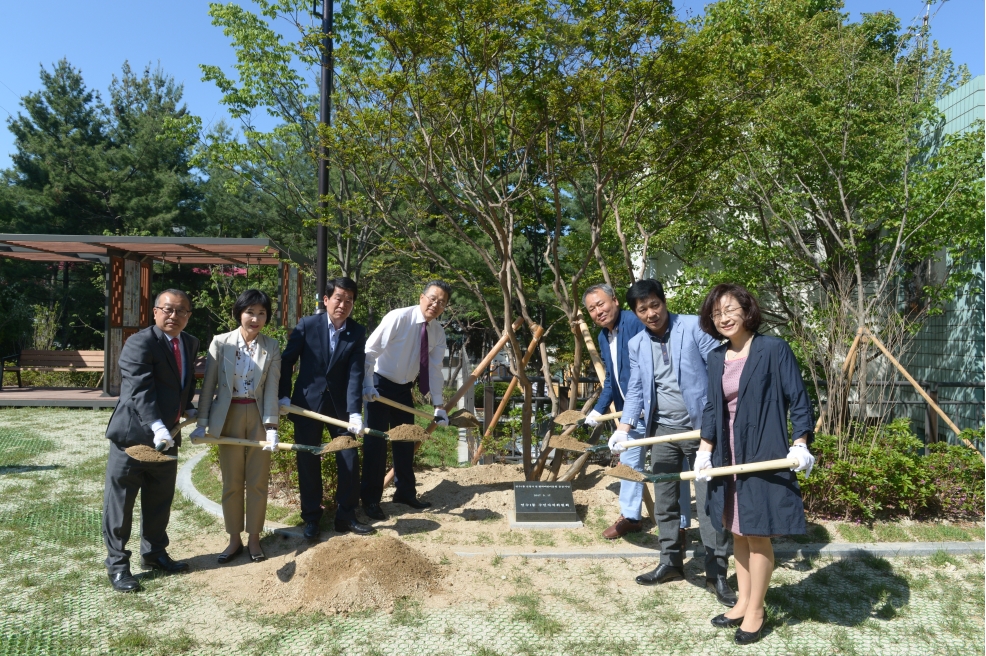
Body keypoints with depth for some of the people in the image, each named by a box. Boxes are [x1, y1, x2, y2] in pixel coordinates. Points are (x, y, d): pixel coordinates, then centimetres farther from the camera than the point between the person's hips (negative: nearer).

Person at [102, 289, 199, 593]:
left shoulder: (190, 343, 7)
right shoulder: (139, 343, -18)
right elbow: (140, 389, -29)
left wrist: (189, 409, 11)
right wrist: (156, 427, -40)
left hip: (167, 437, 7)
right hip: (132, 434, -7)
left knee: (160, 501, 18)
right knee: (120, 502, 4)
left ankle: (154, 553, 34)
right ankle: (117, 564, 17)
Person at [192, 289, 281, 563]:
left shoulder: (272, 347, -2)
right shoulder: (220, 342, -4)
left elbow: (271, 388, -6)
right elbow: (208, 384, -2)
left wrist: (271, 427, -13)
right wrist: (202, 423, -6)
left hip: (259, 417, 0)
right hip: (228, 416, 0)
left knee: (258, 482, 7)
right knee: (231, 483, 9)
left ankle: (254, 538, 23)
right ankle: (234, 539, 23)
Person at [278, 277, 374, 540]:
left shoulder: (358, 333, -6)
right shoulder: (307, 325, -9)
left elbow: (355, 374, -13)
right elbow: (287, 361, -2)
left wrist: (355, 412, -21)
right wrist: (283, 396, -6)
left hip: (340, 404, 2)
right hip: (307, 402, -1)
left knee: (350, 460, 4)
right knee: (308, 462, 7)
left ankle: (346, 516, 20)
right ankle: (311, 518, 22)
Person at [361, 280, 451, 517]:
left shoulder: (438, 332, -5)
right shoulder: (398, 318, -23)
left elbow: (434, 369, -3)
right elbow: (369, 351, -22)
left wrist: (438, 405, -7)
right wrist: (367, 386, -26)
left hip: (404, 389, 6)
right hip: (380, 386, -6)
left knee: (406, 441, 14)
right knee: (376, 441, -4)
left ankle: (405, 492, 29)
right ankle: (370, 499, 8)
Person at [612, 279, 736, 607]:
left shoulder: (694, 326, -7)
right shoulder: (636, 345, 8)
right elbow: (635, 390, 10)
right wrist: (624, 428, -4)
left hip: (702, 427, -5)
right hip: (663, 431, 5)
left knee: (709, 501, -3)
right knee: (664, 501, 12)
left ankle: (716, 573, 9)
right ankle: (671, 562, 28)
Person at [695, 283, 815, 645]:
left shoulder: (774, 349, -9)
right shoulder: (717, 358, 8)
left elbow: (798, 399, -9)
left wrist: (800, 444, -17)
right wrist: (704, 451, 7)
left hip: (763, 455, -6)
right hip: (729, 456, 6)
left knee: (757, 535, 2)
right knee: (737, 532, 15)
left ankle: (756, 611, 18)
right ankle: (743, 602, 30)